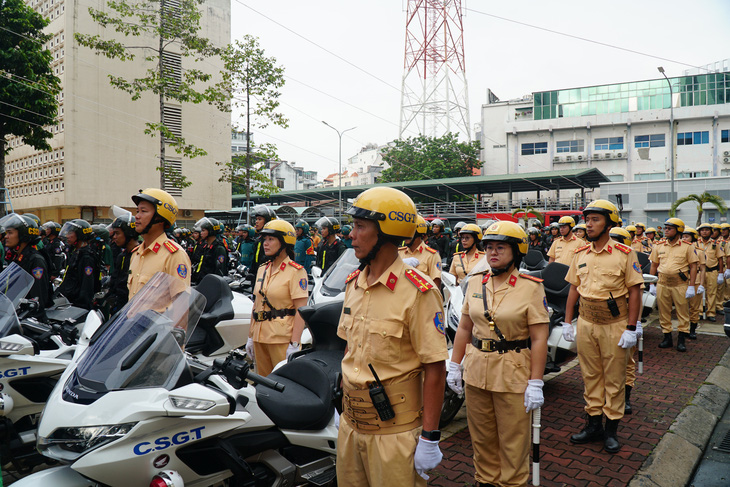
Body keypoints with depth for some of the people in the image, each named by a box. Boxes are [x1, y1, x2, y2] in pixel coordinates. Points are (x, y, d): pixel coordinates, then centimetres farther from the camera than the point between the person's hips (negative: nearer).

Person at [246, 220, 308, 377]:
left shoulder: (296, 271, -8)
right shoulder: (262, 269, 15)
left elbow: (301, 310, -14)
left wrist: (294, 344, -19)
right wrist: (250, 336, 18)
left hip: (282, 340, -7)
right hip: (260, 338, 7)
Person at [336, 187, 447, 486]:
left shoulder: (418, 292, -17)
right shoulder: (354, 283, 5)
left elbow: (435, 369, -16)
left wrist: (429, 438, -15)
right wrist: (342, 403, 16)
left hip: (395, 433, -6)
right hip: (350, 426, 6)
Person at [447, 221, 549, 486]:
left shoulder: (531, 287, -9)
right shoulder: (475, 283, 5)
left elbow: (539, 339, -11)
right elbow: (464, 328, 11)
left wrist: (536, 383, -14)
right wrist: (454, 365, 9)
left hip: (513, 375, -4)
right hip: (476, 371, 5)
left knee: (513, 440, 8)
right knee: (481, 437, 17)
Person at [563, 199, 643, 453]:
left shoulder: (625, 254, -8)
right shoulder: (580, 254, 6)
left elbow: (635, 291, -7)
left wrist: (631, 328, -11)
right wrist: (567, 322, 7)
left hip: (615, 325, -4)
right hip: (586, 323, 4)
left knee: (614, 379, 7)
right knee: (590, 376, 12)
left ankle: (612, 428, 21)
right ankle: (593, 423, 26)